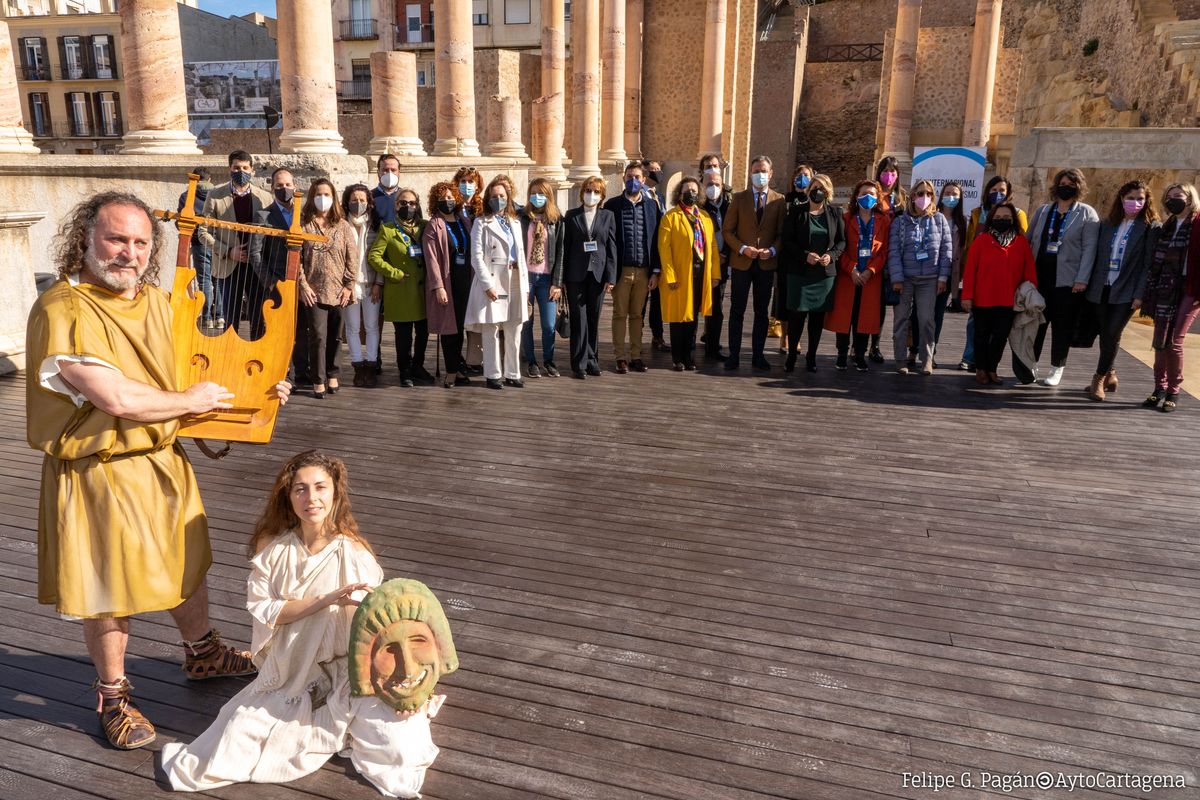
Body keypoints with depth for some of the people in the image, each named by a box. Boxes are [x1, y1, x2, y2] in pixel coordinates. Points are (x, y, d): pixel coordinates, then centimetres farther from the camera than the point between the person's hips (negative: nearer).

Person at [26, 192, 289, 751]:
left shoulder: (157, 302, 3)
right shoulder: (61, 310, -21)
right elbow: (117, 398, -28)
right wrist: (190, 400, -13)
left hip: (164, 462, 7)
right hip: (99, 473, -7)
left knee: (185, 564, 22)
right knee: (109, 589, 8)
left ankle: (203, 655, 44)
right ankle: (112, 697, 30)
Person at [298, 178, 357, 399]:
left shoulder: (343, 226, 8)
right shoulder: (303, 224, 4)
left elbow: (352, 258, 5)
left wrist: (349, 286, -3)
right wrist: (303, 285, -7)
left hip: (338, 291, 2)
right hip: (313, 291, -2)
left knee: (335, 336, 8)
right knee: (318, 336, -6)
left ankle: (332, 374, 23)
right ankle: (318, 380, 2)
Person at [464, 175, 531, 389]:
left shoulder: (515, 223, 18)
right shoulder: (481, 223, 1)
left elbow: (521, 256, 17)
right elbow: (476, 257, -7)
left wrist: (525, 285, 9)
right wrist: (488, 285, -15)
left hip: (515, 283, 5)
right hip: (492, 284, -5)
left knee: (514, 332, 7)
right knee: (491, 331, -1)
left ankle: (513, 374, 16)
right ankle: (492, 375, 7)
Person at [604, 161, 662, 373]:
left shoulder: (652, 206, 8)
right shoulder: (613, 205, 1)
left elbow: (657, 240, 6)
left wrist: (655, 271, 0)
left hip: (644, 270, 2)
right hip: (621, 269, -2)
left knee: (637, 315, 9)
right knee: (620, 314, 3)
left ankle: (636, 355, 16)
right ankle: (620, 357, 9)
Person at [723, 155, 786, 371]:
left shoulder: (779, 200, 4)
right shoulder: (739, 198, 3)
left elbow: (782, 232, 4)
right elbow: (727, 230, 1)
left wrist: (772, 250, -14)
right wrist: (743, 249, -13)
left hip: (766, 263, 1)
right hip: (741, 262, -1)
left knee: (762, 312, 8)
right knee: (737, 310, 3)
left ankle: (758, 355, 16)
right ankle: (734, 354, 10)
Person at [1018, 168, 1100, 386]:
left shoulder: (1087, 214, 1)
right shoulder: (1043, 210, 13)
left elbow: (1089, 248, -5)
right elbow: (1028, 239, 15)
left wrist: (1082, 279, -13)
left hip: (1067, 280, -3)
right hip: (1039, 276, 3)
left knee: (1062, 325, 4)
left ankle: (1057, 369, 15)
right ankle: (1027, 365, 12)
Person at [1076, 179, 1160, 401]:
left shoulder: (1152, 227, -1)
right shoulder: (1107, 224, 11)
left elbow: (1149, 264, -6)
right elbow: (1097, 256, 11)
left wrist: (1140, 295, -13)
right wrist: (1086, 283, 3)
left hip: (1126, 291, -4)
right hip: (1101, 288, 4)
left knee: (1112, 334, -7)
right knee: (1105, 334, 8)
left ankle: (1099, 379, 3)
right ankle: (1110, 375, 24)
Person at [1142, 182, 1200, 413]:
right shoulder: (1168, 226, 15)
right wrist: (1150, 292, 9)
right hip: (1165, 291, 6)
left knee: (1173, 342, -8)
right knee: (1160, 342, 6)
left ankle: (1173, 392, 3)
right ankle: (1160, 389, 15)